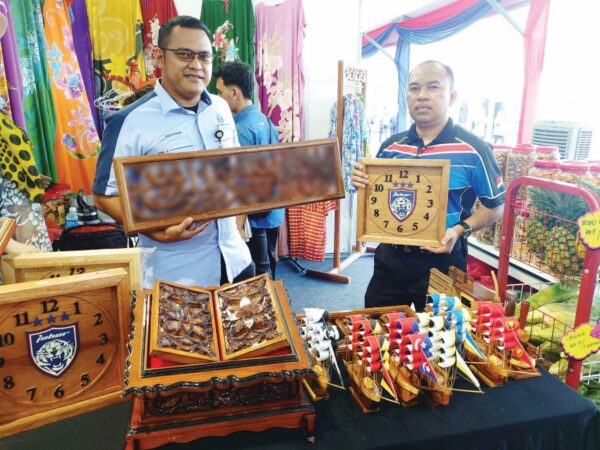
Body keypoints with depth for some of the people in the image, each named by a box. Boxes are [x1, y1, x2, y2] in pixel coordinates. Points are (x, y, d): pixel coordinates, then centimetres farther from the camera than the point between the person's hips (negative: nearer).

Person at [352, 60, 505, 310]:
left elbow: (496, 206, -3)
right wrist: (363, 182, -10)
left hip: (441, 261, -4)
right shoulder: (390, 146, 3)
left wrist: (460, 230, -19)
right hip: (390, 258, 4)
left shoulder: (473, 149, -11)